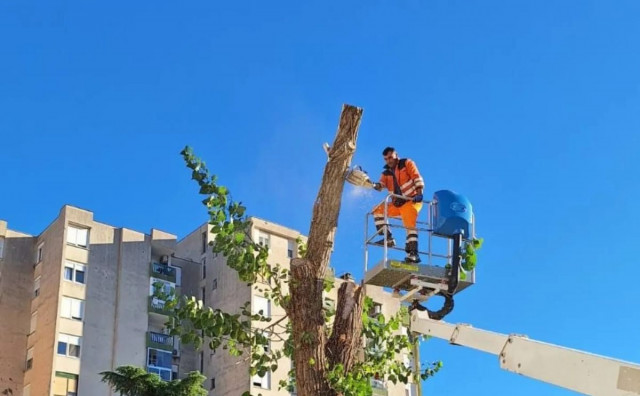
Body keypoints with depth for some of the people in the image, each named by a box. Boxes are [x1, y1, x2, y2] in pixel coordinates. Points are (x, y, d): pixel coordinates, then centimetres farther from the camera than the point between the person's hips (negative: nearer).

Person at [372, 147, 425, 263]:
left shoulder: (407, 164, 3)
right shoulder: (386, 173, 16)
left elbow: (417, 178, -8)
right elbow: (381, 185, -1)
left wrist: (419, 193, -23)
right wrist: (375, 185, -25)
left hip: (412, 201, -6)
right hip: (397, 204, 6)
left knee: (410, 225, -22)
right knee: (378, 210, -3)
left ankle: (413, 253, -29)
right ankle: (388, 238, -8)